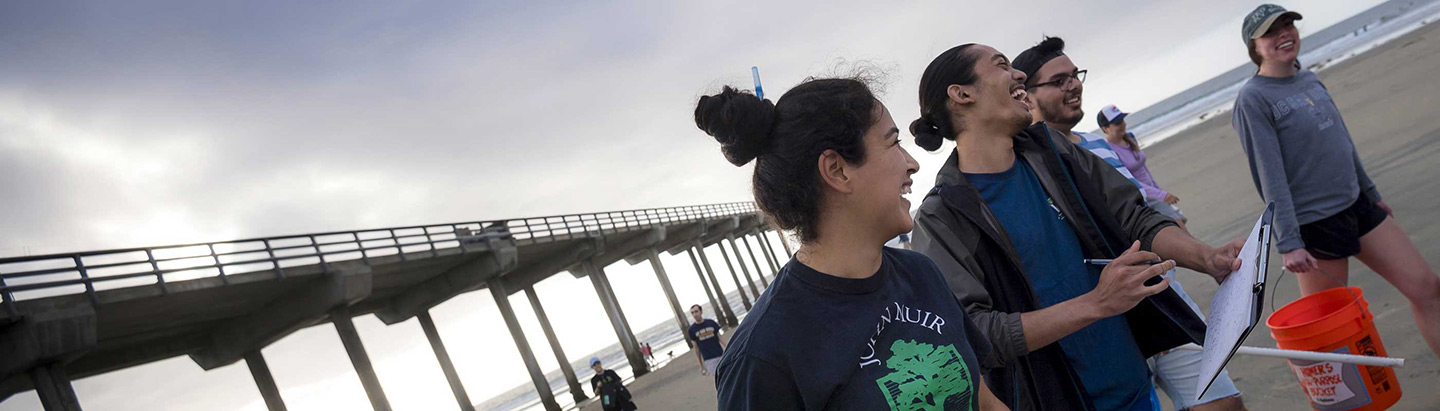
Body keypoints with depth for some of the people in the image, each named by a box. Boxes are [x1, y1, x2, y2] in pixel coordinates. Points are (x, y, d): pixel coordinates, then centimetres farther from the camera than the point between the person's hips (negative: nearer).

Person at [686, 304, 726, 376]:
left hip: (721, 356, 2)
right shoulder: (692, 330, 2)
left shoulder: (711, 323, 4)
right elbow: (696, 348, 5)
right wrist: (701, 366, 6)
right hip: (709, 360, -2)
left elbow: (721, 339, 4)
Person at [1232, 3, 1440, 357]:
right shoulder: (1253, 99, -14)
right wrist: (1288, 243, -21)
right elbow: (1269, 177, -18)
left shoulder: (1310, 80, 9)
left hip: (1358, 205, 8)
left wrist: (1371, 192, 25)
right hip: (1315, 225, -8)